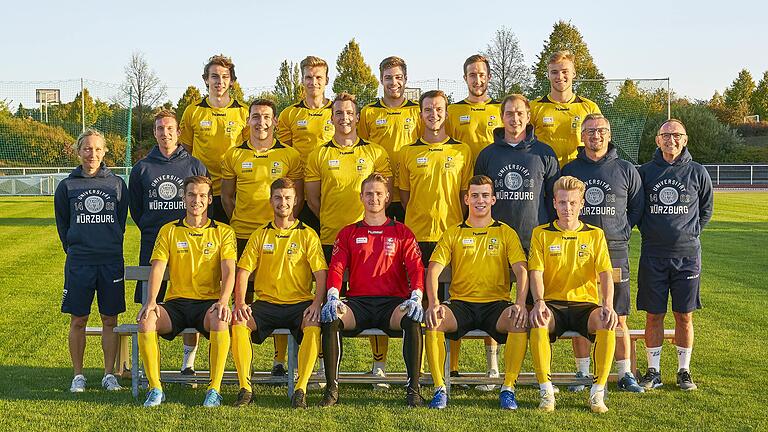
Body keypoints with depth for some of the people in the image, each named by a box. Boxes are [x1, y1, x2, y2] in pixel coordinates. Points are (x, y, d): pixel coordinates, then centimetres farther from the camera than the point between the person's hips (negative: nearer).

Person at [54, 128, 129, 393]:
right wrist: (75, 250, 8)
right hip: (78, 263, 0)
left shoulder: (117, 184, 5)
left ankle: (109, 374, 16)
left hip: (111, 262, 0)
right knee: (78, 321, 5)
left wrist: (111, 246, 9)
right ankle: (78, 375, 16)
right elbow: (62, 224, 11)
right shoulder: (67, 186, 4)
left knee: (110, 320, 5)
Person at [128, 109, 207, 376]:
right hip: (152, 244, 1)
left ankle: (189, 361, 10)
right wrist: (150, 230, 9)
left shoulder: (195, 166, 6)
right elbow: (134, 207, 16)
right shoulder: (142, 168, 9)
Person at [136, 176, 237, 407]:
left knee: (220, 321, -36)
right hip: (176, 302, 2)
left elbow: (228, 271, -4)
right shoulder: (169, 230, 12)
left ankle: (215, 389, -26)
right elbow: (157, 268, 1)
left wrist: (223, 301, -22)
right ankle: (155, 389, -16)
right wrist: (151, 301, -17)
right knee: (146, 321, -28)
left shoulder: (223, 232, 9)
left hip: (209, 302, -2)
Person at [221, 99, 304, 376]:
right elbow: (226, 196, 13)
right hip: (243, 236, 1)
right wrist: (238, 223, 5)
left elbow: (298, 197, 7)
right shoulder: (233, 156, 8)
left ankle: (280, 359, 10)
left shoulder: (290, 156, 5)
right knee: (243, 295, 5)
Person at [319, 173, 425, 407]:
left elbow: (415, 268, 5)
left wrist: (416, 298, -14)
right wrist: (332, 297, -12)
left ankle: (413, 388, -27)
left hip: (393, 302, -1)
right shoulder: (348, 233, 18)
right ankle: (331, 389, -22)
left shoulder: (402, 233, 15)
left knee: (412, 320, -35)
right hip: (358, 302, 1)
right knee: (331, 319, -30)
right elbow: (336, 268, 7)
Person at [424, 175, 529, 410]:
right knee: (433, 320, -30)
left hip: (496, 303, 0)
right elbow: (433, 270, 1)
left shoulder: (506, 233, 12)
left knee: (521, 322, -32)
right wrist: (433, 303, -19)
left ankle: (508, 389, -19)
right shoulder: (453, 234, 13)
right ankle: (440, 389, -19)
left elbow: (521, 270, 0)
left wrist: (520, 303, -20)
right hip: (461, 303, 1)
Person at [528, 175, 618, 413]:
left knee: (607, 323, -33)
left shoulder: (595, 235, 10)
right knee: (538, 322, -35)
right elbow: (536, 272, -3)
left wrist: (608, 305, -20)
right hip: (553, 305, 0)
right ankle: (546, 391, -24)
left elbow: (605, 274, -1)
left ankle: (598, 392, -22)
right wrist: (539, 302, -22)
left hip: (586, 304, 1)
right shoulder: (541, 233, 8)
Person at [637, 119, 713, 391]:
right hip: (653, 254, 0)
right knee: (654, 315, 4)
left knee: (684, 316, 5)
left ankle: (684, 371, 18)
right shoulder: (645, 172, 3)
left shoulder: (697, 173, 3)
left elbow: (706, 209, 14)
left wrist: (690, 233, 6)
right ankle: (653, 371, 14)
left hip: (687, 254, 0)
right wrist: (648, 231, 5)